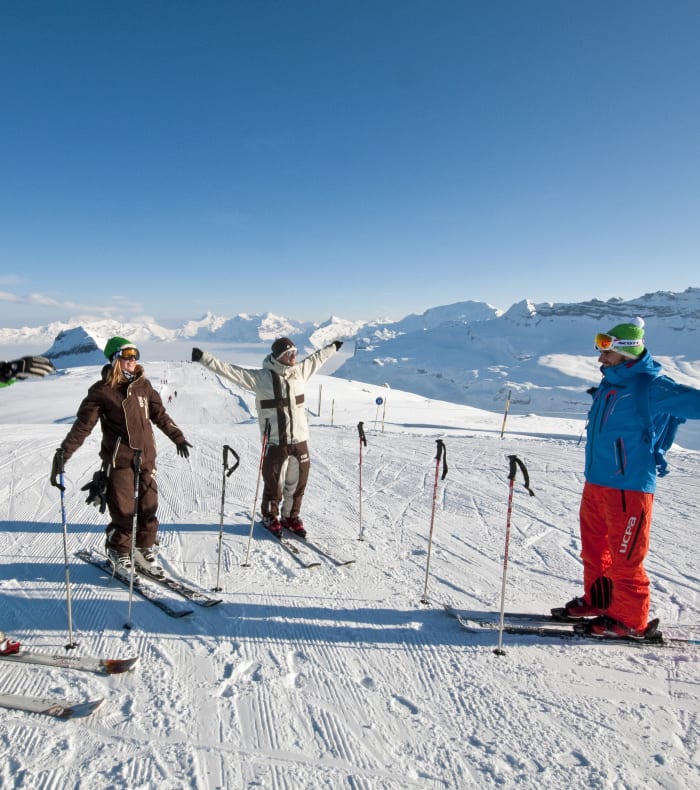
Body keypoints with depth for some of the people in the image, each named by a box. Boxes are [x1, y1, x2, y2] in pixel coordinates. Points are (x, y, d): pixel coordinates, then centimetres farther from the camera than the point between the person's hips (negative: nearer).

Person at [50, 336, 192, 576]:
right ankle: (119, 553, 22)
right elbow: (83, 424, -10)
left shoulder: (143, 384, 7)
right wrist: (64, 452, -18)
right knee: (124, 511, -1)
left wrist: (178, 437, 21)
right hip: (118, 459, -4)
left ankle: (144, 549, 26)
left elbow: (160, 414, 16)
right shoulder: (102, 391, -7)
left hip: (146, 457, 4)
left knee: (148, 507, 7)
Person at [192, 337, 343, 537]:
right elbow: (230, 370, -13)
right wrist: (205, 358, -19)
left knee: (298, 482, 14)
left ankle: (291, 517, 35)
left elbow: (316, 358, 25)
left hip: (300, 440, 5)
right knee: (274, 484, 8)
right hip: (275, 443, -5)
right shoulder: (261, 377, -9)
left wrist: (333, 347, 38)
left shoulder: (300, 371, 6)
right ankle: (270, 517, 32)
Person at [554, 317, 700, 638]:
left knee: (624, 555, 2)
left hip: (629, 486, -9)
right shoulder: (611, 383, 10)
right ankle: (597, 600, 37)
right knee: (594, 547, 19)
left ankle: (630, 618, 20)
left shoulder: (651, 386, -15)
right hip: (596, 482, 9)